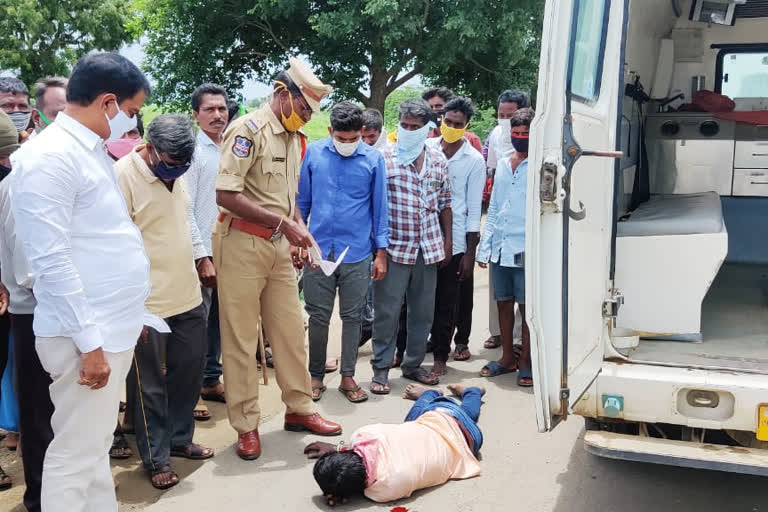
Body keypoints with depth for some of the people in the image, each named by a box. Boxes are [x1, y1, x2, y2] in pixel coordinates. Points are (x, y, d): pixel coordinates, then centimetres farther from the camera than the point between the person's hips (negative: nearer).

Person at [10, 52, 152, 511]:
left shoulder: (93, 151, 13)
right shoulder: (49, 156, -15)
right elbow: (52, 260, -20)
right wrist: (88, 341, -20)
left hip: (114, 327, 9)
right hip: (88, 336, -9)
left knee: (96, 448, 18)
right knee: (75, 456, 2)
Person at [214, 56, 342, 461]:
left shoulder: (293, 138, 14)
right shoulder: (248, 130, -13)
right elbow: (226, 195, -22)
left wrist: (300, 230, 6)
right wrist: (283, 223, -19)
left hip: (278, 246, 8)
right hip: (242, 244, -8)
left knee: (290, 330, 13)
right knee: (241, 338, 2)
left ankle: (299, 408, 27)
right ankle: (246, 425, 12)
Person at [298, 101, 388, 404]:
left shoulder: (373, 159, -2)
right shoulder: (314, 153, 0)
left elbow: (379, 208, 3)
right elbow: (302, 200, 8)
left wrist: (381, 253, 1)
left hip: (357, 252, 0)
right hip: (319, 248, 0)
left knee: (352, 317, 9)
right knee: (318, 317, 7)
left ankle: (348, 376, 22)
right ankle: (316, 376, 21)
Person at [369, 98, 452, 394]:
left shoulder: (439, 162, 8)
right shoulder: (384, 159, -4)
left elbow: (444, 205, 14)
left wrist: (447, 243, 11)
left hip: (429, 248, 4)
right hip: (394, 247, -4)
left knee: (423, 311, 12)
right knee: (387, 310, 1)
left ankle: (413, 364, 26)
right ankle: (381, 369, 12)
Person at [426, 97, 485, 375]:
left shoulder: (474, 160, -2)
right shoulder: (426, 148, 3)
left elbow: (474, 210, -2)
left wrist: (469, 253, -5)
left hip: (453, 240, -2)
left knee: (446, 302, 6)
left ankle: (440, 355, 19)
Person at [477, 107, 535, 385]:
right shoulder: (503, 164, 12)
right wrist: (485, 247, 10)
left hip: (525, 249, -6)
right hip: (500, 247, 6)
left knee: (527, 306, 4)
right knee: (504, 302, 13)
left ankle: (526, 362, 17)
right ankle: (507, 358, 26)